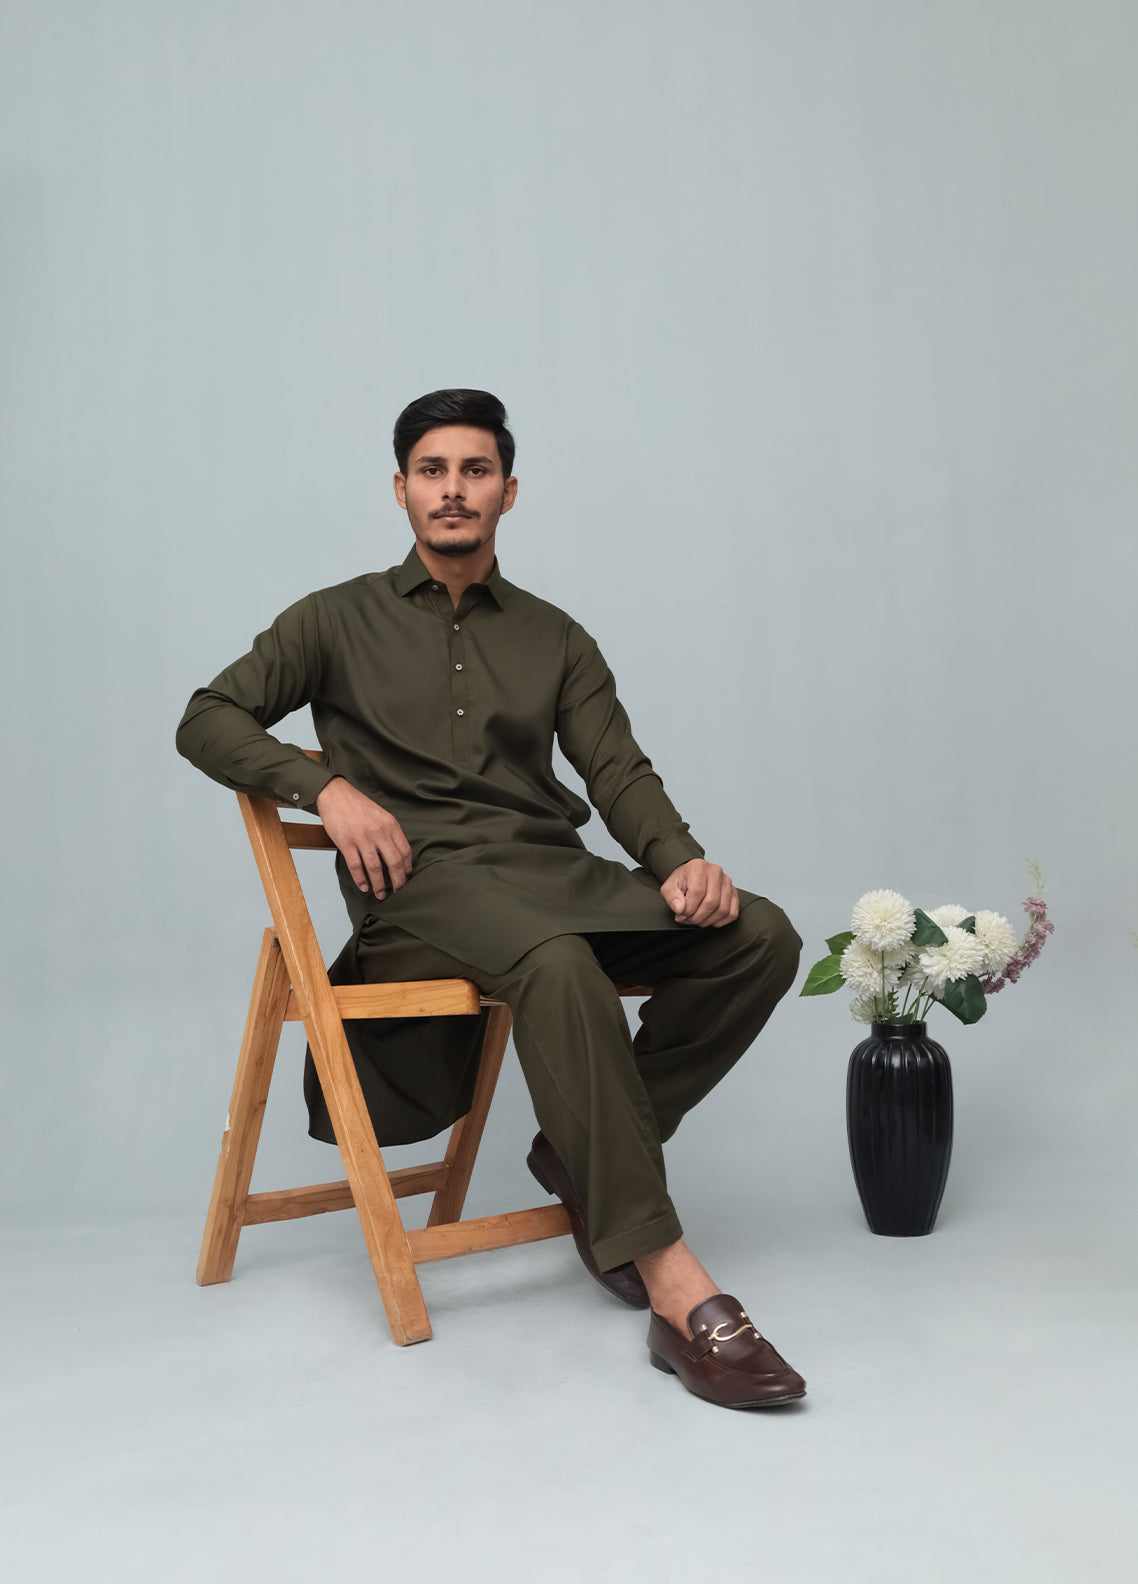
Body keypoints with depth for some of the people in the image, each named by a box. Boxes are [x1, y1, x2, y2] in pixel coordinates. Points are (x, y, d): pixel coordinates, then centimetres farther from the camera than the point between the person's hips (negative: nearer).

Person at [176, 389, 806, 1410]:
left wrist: (682, 861, -14)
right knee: (558, 965, -38)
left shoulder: (555, 639, 19)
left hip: (556, 872, 5)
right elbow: (207, 721, 8)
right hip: (420, 883, -4)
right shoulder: (340, 620, 13)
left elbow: (619, 771, 7)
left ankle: (589, 1157, -7)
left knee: (760, 936, -18)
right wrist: (327, 786, -10)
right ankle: (674, 1290, -40)